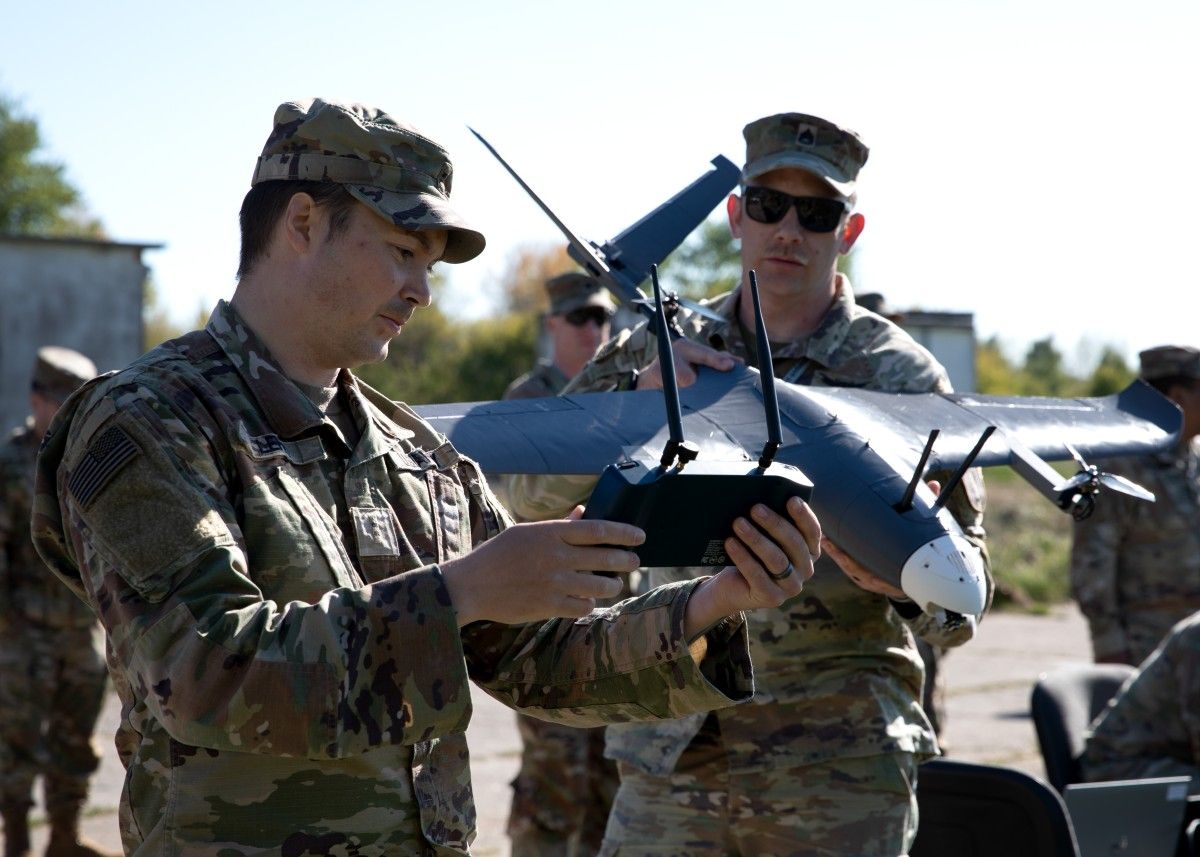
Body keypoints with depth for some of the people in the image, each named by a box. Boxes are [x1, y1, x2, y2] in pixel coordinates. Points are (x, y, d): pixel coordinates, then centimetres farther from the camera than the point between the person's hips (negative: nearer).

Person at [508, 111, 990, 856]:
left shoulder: (900, 376, 0)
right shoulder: (667, 351, 9)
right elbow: (538, 493, 0)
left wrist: (899, 577, -25)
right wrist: (638, 394, -16)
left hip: (841, 767, -2)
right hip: (674, 752, 3)